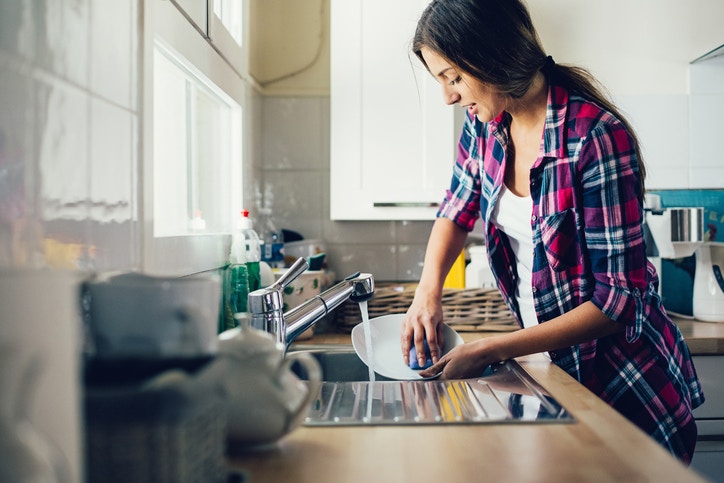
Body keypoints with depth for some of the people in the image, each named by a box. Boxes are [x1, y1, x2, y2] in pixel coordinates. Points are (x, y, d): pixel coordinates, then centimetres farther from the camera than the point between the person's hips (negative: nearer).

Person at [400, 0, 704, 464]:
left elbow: (620, 301, -24)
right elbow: (458, 209, 11)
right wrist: (428, 291, -7)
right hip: (556, 367, 6)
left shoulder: (598, 136, -26)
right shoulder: (485, 122, -6)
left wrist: (491, 351, -25)